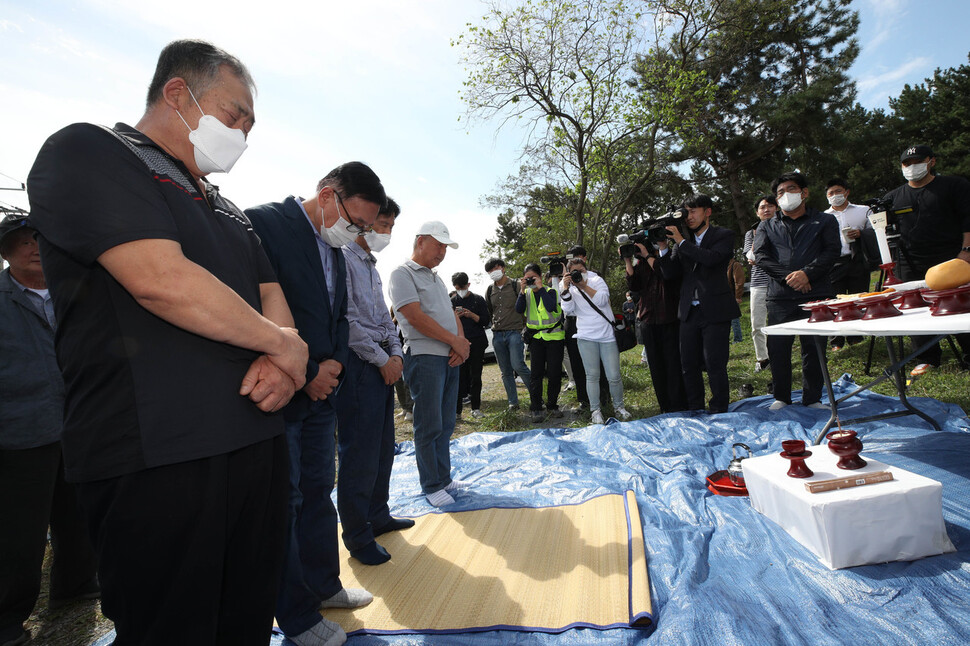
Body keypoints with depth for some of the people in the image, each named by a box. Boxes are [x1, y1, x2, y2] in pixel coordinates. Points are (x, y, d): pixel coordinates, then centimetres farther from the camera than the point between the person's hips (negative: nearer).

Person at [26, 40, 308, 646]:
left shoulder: (227, 209, 21)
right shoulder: (88, 152, -3)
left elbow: (271, 293, 16)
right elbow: (161, 280, -18)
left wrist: (280, 363, -7)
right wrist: (281, 342, -7)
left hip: (257, 437, 8)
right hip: (157, 456, -7)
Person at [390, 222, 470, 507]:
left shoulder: (436, 278, 21)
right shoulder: (402, 274, -5)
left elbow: (452, 313, 18)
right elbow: (415, 317, -15)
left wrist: (461, 344, -2)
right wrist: (455, 341, -10)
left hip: (451, 357, 8)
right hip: (424, 356, -8)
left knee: (446, 424, 12)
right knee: (429, 426, -1)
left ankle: (444, 478, 24)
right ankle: (431, 486, 12)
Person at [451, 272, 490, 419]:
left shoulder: (478, 300, 7)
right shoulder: (451, 302, 11)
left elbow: (486, 321, 3)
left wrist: (472, 315, -13)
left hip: (477, 342, 0)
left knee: (475, 375, 3)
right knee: (459, 376, -2)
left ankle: (475, 408, 13)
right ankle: (457, 410, 2)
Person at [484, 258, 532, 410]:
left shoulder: (516, 286, -1)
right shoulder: (489, 290, 12)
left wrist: (523, 325, -1)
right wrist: (494, 324, 10)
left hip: (514, 332, -5)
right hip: (497, 335, 5)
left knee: (518, 365, -16)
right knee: (506, 371, 7)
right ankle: (513, 402, 17)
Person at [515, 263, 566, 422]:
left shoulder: (550, 291, -1)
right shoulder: (526, 293, 8)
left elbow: (551, 307, -20)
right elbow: (519, 310, -8)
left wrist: (541, 288, -18)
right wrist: (522, 290, -14)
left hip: (554, 336, -1)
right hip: (536, 337, 2)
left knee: (554, 373, 2)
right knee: (537, 373, -4)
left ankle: (552, 405, 17)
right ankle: (536, 408, 3)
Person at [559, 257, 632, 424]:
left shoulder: (597, 280, 5)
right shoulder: (570, 289, 8)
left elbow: (602, 300, -12)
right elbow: (568, 310, -7)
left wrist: (584, 285, -13)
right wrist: (566, 289, -15)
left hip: (607, 335, -1)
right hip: (586, 338, 1)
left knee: (614, 376, 0)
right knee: (592, 376, 0)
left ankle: (618, 406, 21)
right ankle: (595, 410, 11)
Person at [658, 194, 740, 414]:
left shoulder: (724, 235, 1)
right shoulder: (684, 240, 14)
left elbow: (711, 258, -18)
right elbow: (671, 271, 7)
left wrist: (681, 241, -14)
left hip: (715, 311, -5)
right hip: (689, 311, 5)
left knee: (715, 363, -3)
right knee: (688, 364, 9)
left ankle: (719, 410, 11)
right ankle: (695, 411, 21)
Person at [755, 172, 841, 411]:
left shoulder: (825, 221, 14)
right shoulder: (767, 226, 17)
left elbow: (831, 251, 0)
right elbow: (760, 256, 1)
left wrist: (806, 273, -15)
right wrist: (787, 276, -12)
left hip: (816, 295, -1)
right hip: (780, 297, 1)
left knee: (814, 348, 2)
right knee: (777, 348, 0)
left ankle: (812, 398, 16)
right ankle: (781, 397, 15)